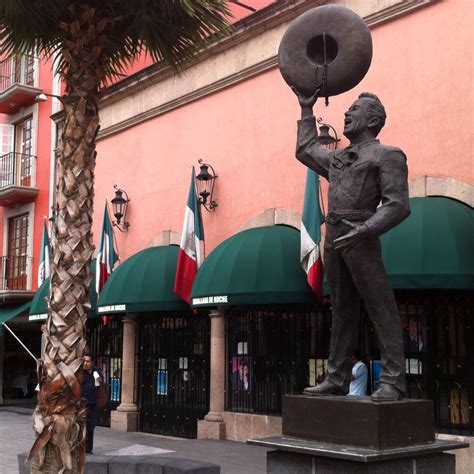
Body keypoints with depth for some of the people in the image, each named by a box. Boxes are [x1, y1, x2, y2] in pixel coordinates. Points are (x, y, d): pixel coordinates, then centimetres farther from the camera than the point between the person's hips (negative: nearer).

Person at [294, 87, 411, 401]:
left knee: (381, 308, -7)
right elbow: (306, 150, 40)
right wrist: (307, 110, 40)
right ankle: (337, 379, 10)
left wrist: (365, 230, -25)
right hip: (333, 239, 7)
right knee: (342, 311, 8)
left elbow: (398, 205, -10)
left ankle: (393, 382, -7)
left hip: (360, 239, -7)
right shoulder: (337, 158, 23)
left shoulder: (386, 155, 0)